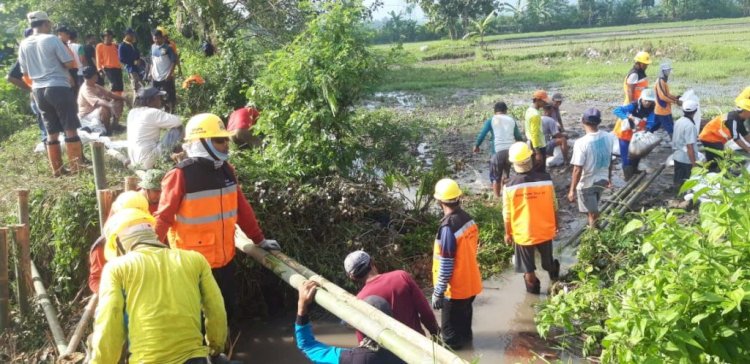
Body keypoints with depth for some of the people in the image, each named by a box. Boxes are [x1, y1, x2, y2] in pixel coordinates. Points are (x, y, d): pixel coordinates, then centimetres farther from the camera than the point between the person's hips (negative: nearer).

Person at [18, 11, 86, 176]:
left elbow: (24, 71, 13)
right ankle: (76, 165, 1)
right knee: (70, 129, 1)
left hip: (39, 90, 6)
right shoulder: (52, 39, -8)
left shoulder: (24, 44, 7)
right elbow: (70, 63, -9)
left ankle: (56, 169, 12)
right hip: (59, 87, -6)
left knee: (51, 132, 11)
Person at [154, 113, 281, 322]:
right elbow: (163, 218, -14)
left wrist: (259, 240, 14)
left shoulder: (226, 170, 4)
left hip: (224, 260, 6)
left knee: (228, 311, 19)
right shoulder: (181, 175, -16)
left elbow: (241, 208, 11)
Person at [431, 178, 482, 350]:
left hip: (456, 287, -8)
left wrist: (438, 293, -16)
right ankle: (465, 336, 48)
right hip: (470, 282, 8)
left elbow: (446, 265, -25)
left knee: (450, 326, 13)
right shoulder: (469, 219, -4)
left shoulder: (448, 228, -28)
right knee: (464, 315, 29)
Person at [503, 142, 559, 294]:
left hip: (522, 233, -2)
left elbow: (507, 214, -11)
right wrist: (556, 225, 12)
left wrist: (508, 233, 5)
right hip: (544, 230, 2)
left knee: (528, 268, 19)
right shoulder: (546, 179, -18)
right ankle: (554, 274, 57)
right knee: (548, 261, 29)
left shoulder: (510, 186, -21)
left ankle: (533, 287, 38)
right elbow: (554, 206, -5)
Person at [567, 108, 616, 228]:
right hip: (602, 179, 6)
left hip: (586, 183, -6)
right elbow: (609, 160, 5)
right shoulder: (608, 137, -10)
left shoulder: (581, 143, -28)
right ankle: (593, 229, 48)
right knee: (593, 209, 28)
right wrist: (609, 177, 20)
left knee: (592, 213, 11)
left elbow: (578, 170, -24)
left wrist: (572, 190, -14)